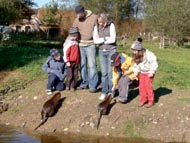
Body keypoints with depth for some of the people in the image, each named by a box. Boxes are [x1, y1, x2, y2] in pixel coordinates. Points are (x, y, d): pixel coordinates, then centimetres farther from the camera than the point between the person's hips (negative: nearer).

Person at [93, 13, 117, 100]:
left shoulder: (111, 25, -6)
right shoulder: (96, 27, 4)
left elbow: (113, 39, -14)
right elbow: (95, 40, -2)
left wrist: (101, 40, -7)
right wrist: (105, 38, -11)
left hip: (111, 51, -3)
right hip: (101, 51, 3)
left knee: (110, 72, -3)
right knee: (104, 72, 1)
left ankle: (111, 91, 6)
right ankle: (104, 92, 5)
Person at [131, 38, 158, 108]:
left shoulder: (148, 55, -27)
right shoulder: (136, 56, -5)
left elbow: (154, 64, -20)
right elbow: (136, 65, 8)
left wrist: (152, 72, -21)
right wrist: (136, 73, 0)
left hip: (149, 72, -6)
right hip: (142, 72, 6)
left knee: (148, 85, -10)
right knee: (141, 85, 1)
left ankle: (151, 100, 2)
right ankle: (143, 100, 11)